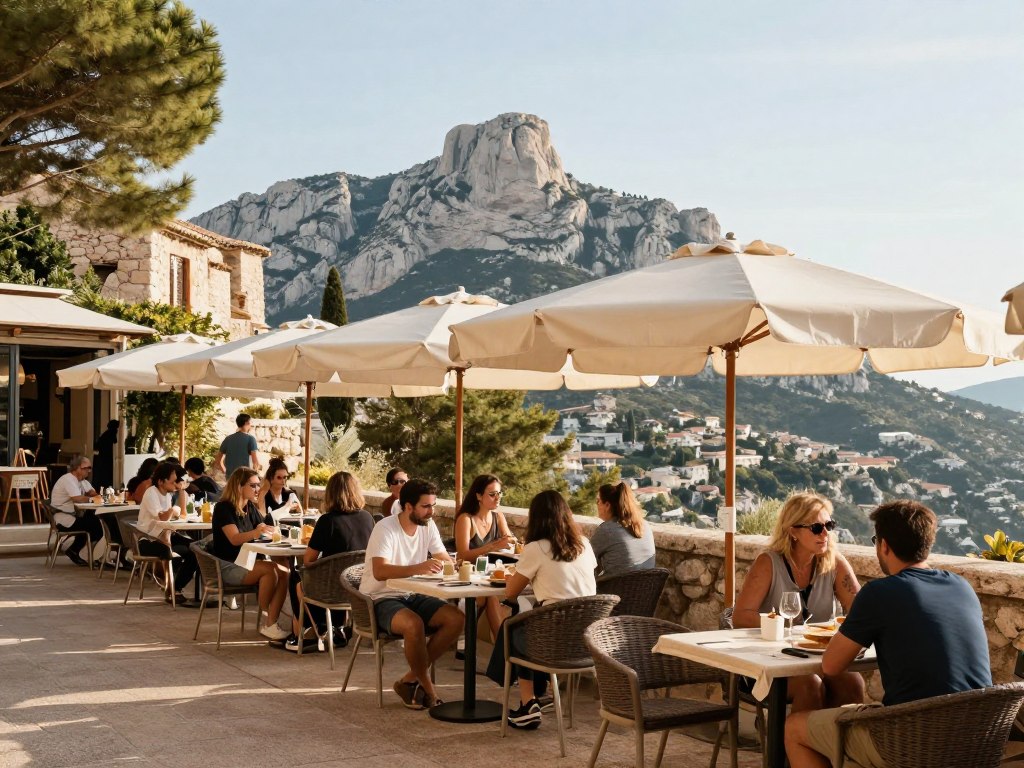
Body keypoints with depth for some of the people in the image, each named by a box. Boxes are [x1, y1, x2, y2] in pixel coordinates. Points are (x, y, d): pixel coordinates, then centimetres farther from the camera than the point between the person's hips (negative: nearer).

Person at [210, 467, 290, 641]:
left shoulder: (251, 508, 11)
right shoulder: (224, 508, -11)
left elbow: (267, 533, 12)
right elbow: (235, 539, -25)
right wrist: (255, 532, -45)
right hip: (228, 566, -7)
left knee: (284, 572, -19)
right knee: (269, 570, -30)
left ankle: (271, 624, -23)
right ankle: (265, 617, -13)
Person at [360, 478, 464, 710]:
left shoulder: (428, 525, 3)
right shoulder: (385, 528, -19)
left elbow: (445, 560, 4)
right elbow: (379, 571, -32)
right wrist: (418, 568, -45)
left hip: (413, 596, 7)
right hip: (382, 599, -7)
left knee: (456, 619, -16)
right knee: (414, 624, -37)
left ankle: (410, 680, -7)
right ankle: (427, 687, -12)